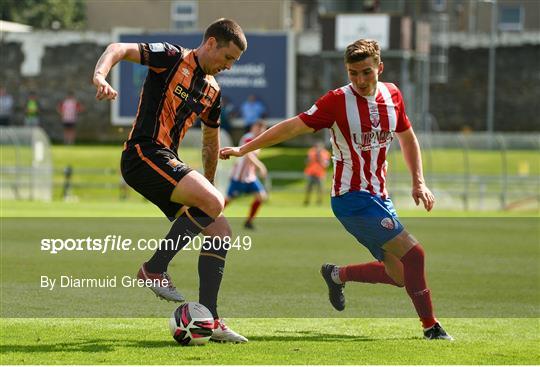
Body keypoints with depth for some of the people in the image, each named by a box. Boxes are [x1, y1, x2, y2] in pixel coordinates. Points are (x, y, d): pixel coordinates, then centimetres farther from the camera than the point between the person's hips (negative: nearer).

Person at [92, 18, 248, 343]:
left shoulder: (212, 90, 20)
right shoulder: (172, 58, -3)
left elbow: (211, 140, 34)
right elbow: (120, 49, -14)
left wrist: (208, 184, 38)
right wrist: (100, 76, -35)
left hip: (169, 163, 9)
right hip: (144, 153, -9)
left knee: (221, 231, 1)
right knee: (212, 203, -28)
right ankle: (155, 269, -16)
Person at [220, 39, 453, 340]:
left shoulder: (392, 95, 4)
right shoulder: (338, 101, -13)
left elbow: (408, 138, 19)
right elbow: (293, 127, -13)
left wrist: (418, 182, 11)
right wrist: (244, 149, -16)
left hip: (379, 198, 7)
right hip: (352, 199, -7)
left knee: (399, 275, 6)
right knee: (413, 253, -17)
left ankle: (338, 275, 30)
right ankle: (431, 327, -4)